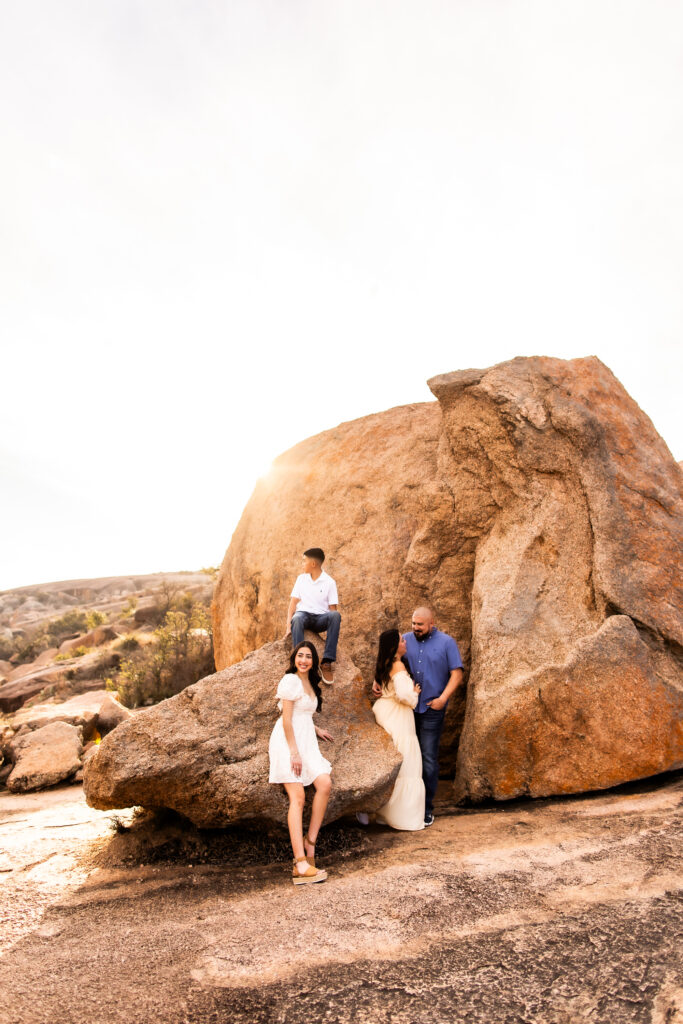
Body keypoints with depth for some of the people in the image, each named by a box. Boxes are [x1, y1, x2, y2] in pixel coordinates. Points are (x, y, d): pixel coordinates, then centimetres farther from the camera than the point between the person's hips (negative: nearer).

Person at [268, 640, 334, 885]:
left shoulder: (310, 683, 17)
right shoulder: (290, 680, -9)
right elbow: (287, 718, -14)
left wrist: (316, 730, 28)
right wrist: (294, 752, -16)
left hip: (306, 741, 8)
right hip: (288, 740, -8)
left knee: (325, 784, -11)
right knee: (298, 797, -14)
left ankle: (309, 841, 1)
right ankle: (301, 864, -16)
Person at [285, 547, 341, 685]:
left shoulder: (329, 582, 3)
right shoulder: (301, 578, 11)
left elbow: (333, 608, 0)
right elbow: (293, 602, 6)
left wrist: (332, 627, -17)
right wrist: (288, 624, -8)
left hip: (321, 618, -1)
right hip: (303, 614, 1)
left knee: (336, 615, -35)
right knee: (297, 618, -37)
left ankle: (327, 662, -35)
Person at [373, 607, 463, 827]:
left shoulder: (446, 643, -3)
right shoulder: (405, 640, 5)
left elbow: (456, 674, -5)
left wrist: (443, 698, -15)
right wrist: (378, 681, -11)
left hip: (431, 711, -3)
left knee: (428, 759, 2)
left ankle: (426, 807, 16)